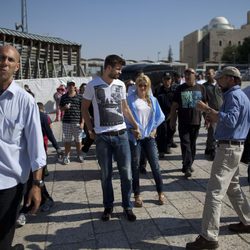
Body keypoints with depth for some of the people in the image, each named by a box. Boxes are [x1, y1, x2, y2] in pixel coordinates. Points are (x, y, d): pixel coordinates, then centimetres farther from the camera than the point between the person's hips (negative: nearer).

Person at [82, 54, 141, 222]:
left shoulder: (121, 85, 6)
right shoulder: (93, 85, -5)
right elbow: (84, 109, 4)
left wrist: (136, 126, 16)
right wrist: (91, 130, 1)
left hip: (121, 134, 3)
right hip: (102, 137, -3)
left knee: (126, 173, 5)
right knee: (106, 175, 8)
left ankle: (127, 206, 21)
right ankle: (108, 207, 25)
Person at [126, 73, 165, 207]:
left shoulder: (152, 99, 10)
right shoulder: (130, 99, -3)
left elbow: (160, 116, 14)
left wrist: (153, 129, 6)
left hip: (149, 136, 3)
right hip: (135, 137, -3)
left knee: (155, 164, 3)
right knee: (135, 166, 4)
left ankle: (160, 193, 20)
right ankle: (137, 195, 18)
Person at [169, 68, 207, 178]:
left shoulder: (201, 88, 6)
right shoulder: (180, 88, 3)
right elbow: (174, 105, 4)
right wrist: (172, 120, 1)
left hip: (196, 121, 2)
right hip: (183, 122, -2)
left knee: (192, 144, 11)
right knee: (185, 144, -7)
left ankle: (188, 165, 25)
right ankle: (187, 167, -7)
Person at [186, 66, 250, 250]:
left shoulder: (233, 95, -13)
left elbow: (231, 120, -28)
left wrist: (207, 109, -27)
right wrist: (215, 118, 10)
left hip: (229, 147, -11)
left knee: (215, 191, -11)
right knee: (233, 187, 23)